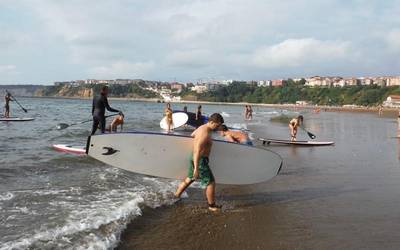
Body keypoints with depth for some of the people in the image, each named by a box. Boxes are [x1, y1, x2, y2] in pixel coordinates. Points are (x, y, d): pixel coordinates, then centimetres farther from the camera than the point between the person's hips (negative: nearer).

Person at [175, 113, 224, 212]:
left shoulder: (202, 127, 5)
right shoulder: (205, 134, -25)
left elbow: (192, 135, 26)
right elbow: (197, 151, -29)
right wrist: (196, 168, -29)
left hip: (193, 158, 10)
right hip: (200, 160, -10)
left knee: (190, 178, 27)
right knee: (211, 182, 2)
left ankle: (176, 195, 39)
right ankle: (212, 206, 14)